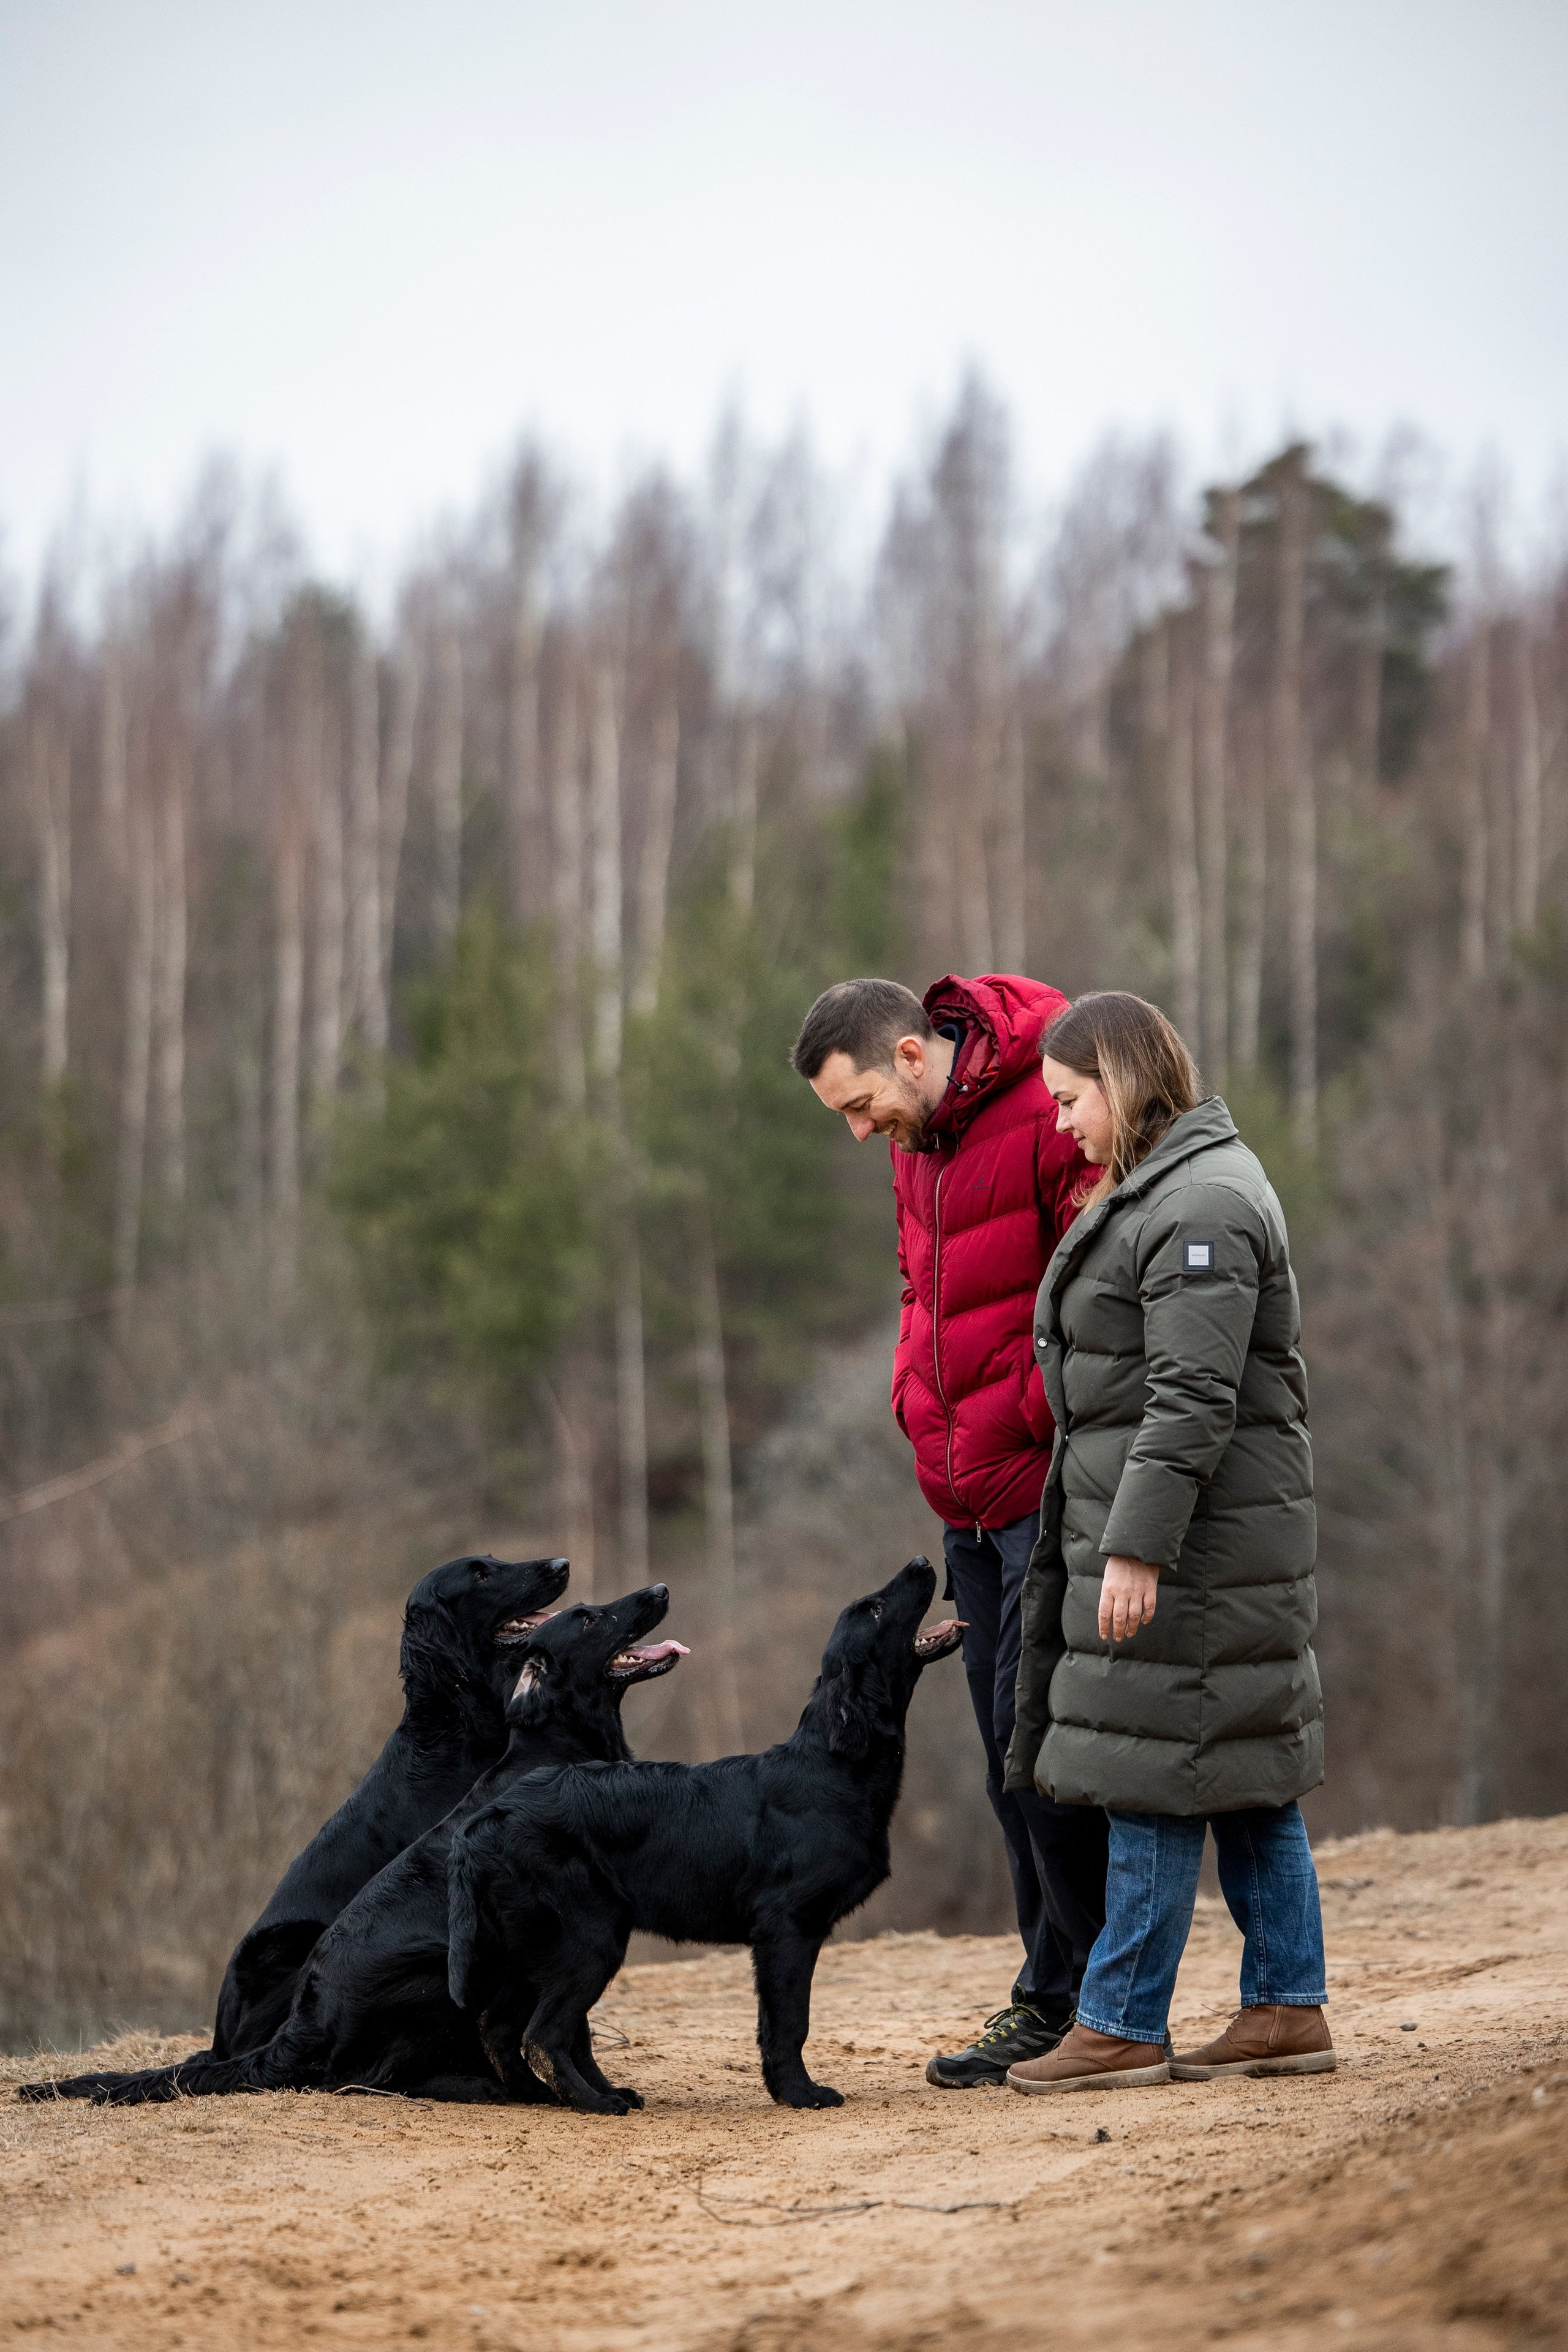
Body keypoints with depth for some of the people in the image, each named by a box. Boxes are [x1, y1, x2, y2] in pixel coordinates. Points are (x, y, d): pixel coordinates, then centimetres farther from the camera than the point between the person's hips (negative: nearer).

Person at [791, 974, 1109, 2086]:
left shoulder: (1050, 1117, -16)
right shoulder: (916, 1143, 13)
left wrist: (1029, 1419, -14)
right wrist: (921, 1402, 11)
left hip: (1049, 1482, -9)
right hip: (971, 1495, 9)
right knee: (1014, 1748, 9)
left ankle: (1070, 2003, -3)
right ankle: (1057, 1996, 15)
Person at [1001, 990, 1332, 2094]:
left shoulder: (1202, 1207, -16)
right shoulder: (1155, 1194, 17)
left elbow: (1193, 1400, -22)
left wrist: (1137, 1548, -24)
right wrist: (1120, 1538, 22)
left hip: (1193, 1543, -11)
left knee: (1158, 1772, -7)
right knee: (1250, 1777, 10)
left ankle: (1121, 2027, -4)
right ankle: (1289, 2009, 13)